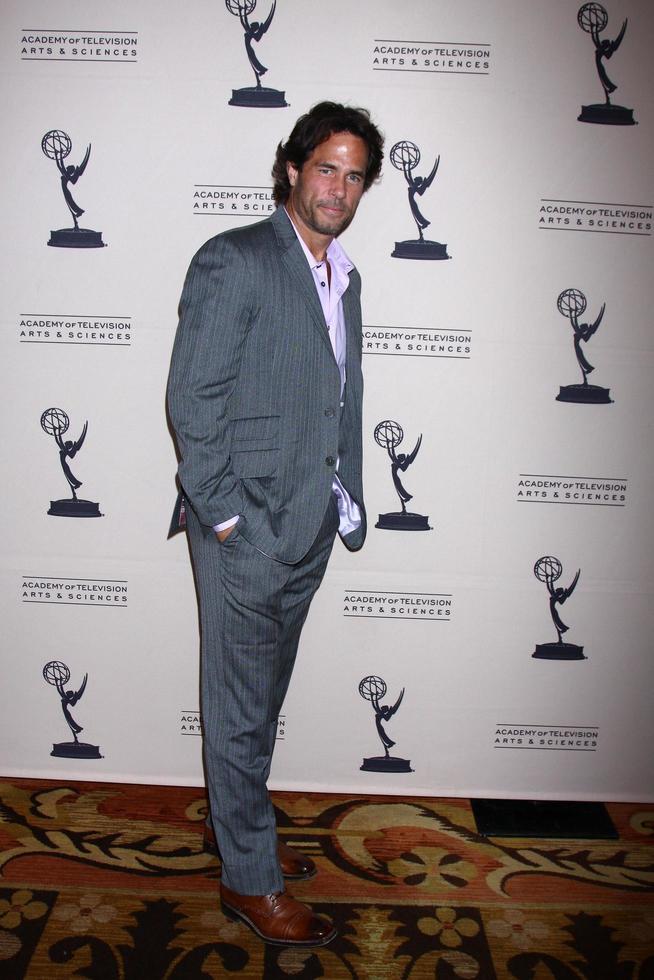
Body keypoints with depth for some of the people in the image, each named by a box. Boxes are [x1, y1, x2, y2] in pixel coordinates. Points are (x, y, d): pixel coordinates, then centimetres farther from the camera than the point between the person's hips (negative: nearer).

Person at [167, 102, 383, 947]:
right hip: (247, 529, -7)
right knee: (241, 709, 6)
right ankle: (251, 879, 23)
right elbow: (192, 398, -15)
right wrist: (224, 514, -15)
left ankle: (246, 832, 40)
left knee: (262, 700, 21)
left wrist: (346, 505, 11)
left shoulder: (343, 278, 13)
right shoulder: (234, 261, -11)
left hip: (310, 527, 8)